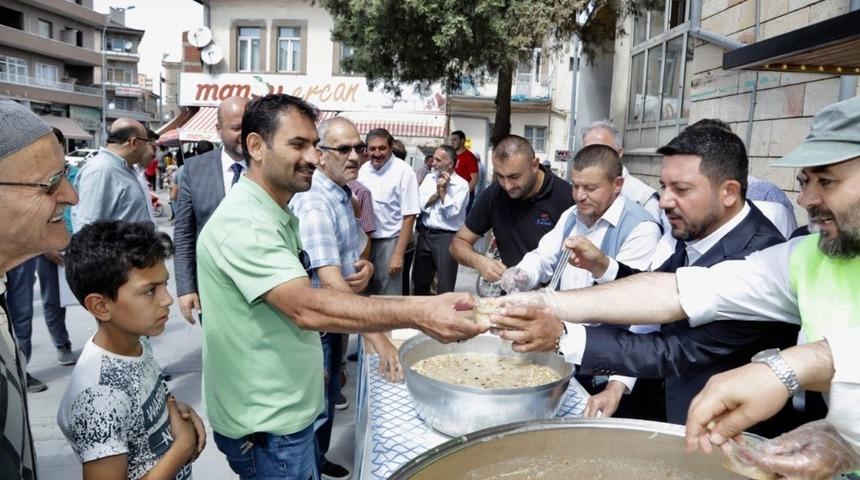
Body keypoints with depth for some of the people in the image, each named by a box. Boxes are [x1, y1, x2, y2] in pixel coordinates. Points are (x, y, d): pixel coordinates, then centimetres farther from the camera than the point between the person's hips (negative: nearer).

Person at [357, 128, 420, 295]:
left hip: (389, 241, -5)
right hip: (364, 239, 5)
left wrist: (399, 254, -17)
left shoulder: (403, 172, -13)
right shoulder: (363, 169, 4)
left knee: (389, 296, 3)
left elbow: (409, 216, -14)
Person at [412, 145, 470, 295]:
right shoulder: (429, 178, 8)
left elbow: (451, 212, -16)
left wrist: (443, 190, -11)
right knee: (419, 280, 16)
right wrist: (436, 193, -10)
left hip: (447, 237, -5)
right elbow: (419, 204, 0)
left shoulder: (461, 185, -8)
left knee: (445, 286, 0)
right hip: (425, 234, 6)